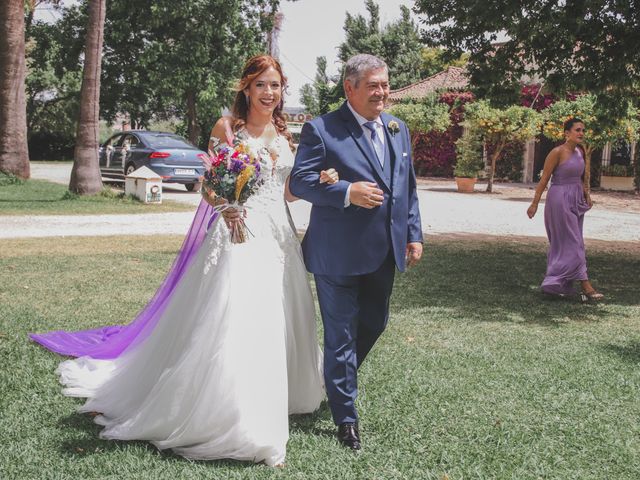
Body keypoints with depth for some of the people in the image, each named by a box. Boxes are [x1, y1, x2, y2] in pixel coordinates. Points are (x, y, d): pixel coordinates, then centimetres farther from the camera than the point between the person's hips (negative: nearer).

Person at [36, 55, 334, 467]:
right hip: (239, 236, -6)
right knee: (229, 327, -11)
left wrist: (320, 183, 2)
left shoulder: (284, 134, 13)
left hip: (279, 238, 6)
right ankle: (223, 419, 0)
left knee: (275, 327, 13)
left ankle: (269, 406, 33)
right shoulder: (227, 127, -3)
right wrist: (223, 206, -26)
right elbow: (208, 187, -5)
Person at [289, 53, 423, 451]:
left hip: (385, 253, 7)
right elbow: (299, 181, -13)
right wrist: (347, 192, -26)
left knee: (375, 323, 19)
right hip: (339, 254, -6)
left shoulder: (399, 129, 10)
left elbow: (409, 187, 16)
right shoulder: (321, 130, -10)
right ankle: (346, 418, 17)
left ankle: (340, 379, 47)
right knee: (341, 335, 3)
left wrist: (414, 235, 11)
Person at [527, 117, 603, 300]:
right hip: (560, 200, -8)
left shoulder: (580, 152, 9)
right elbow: (544, 179, -12)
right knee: (573, 243, -6)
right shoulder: (557, 152, -13)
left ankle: (555, 282, 22)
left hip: (576, 200, 8)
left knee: (562, 243, 13)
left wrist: (586, 194, 9)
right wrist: (534, 204, -12)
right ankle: (586, 285, -6)